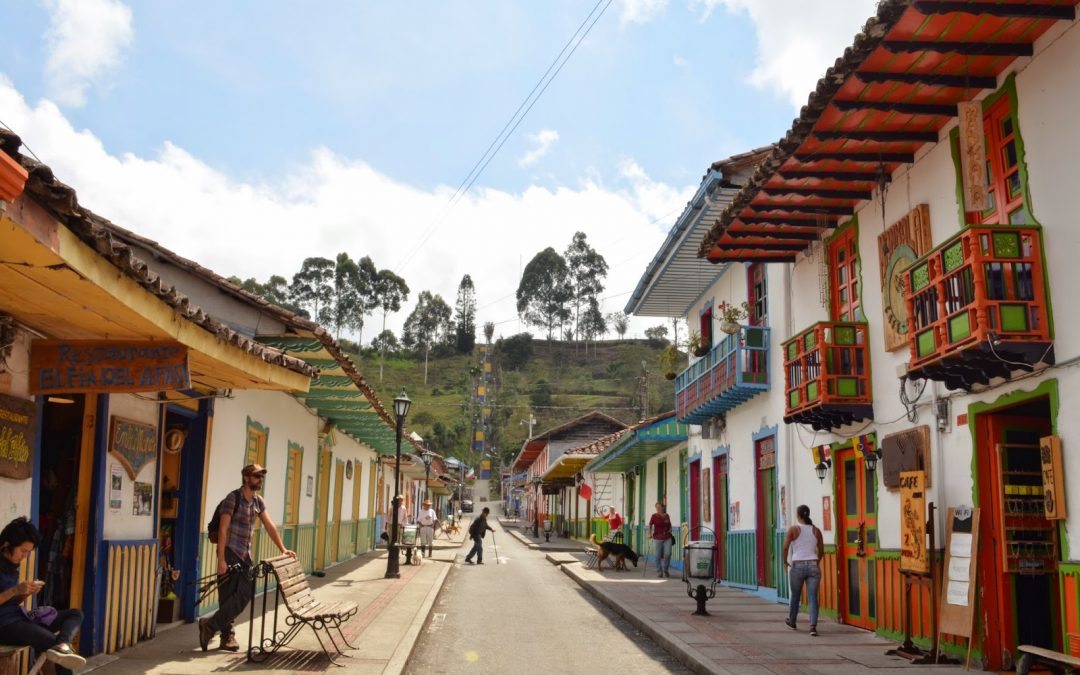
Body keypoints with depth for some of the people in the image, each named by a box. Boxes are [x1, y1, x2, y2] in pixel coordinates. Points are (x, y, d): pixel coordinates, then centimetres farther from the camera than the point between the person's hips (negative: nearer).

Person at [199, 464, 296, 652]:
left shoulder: (258, 502, 9)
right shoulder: (233, 499, -13)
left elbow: (270, 526, 13)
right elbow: (223, 529, -17)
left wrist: (283, 549, 6)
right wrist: (221, 559, -21)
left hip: (245, 554, 7)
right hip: (230, 552, -7)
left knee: (244, 595, 3)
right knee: (229, 597, -4)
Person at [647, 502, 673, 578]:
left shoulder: (667, 516, 7)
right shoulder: (654, 516, -1)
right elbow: (650, 525, 9)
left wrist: (670, 530, 7)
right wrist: (650, 533, 1)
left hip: (667, 538, 2)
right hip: (657, 538, -2)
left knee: (668, 554, -8)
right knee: (658, 556, 1)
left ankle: (665, 569, 16)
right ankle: (659, 572, 14)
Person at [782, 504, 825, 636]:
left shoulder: (793, 529, -6)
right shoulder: (816, 530, 5)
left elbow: (785, 547, -10)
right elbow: (821, 551, 13)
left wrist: (785, 562, 6)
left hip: (797, 567, -2)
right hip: (813, 567, 2)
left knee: (795, 596, 17)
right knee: (813, 598, -1)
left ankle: (792, 622, 37)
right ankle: (813, 626, -17)